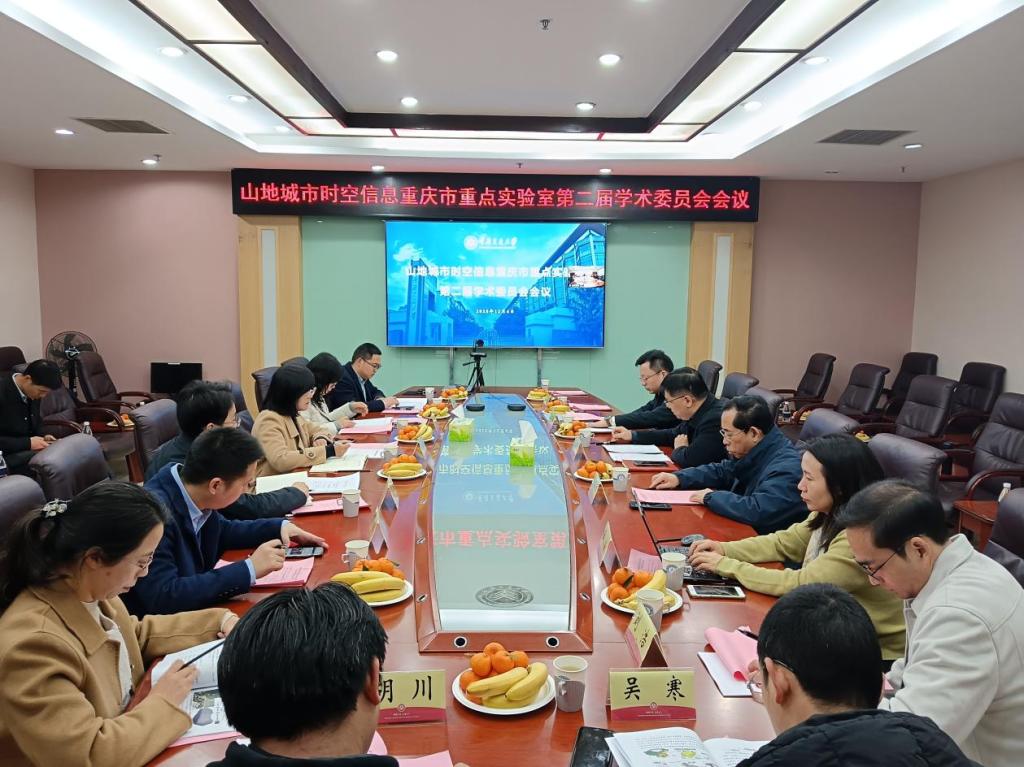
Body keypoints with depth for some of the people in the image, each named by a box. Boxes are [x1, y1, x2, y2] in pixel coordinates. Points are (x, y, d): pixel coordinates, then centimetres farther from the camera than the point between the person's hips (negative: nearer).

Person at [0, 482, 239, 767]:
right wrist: (161, 703, -18)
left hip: (126, 740, 7)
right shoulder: (32, 644, -29)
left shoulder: (90, 594, -5)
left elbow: (137, 634, 14)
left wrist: (220, 620, 6)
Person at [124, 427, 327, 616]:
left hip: (195, 610, 7)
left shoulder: (195, 496, -4)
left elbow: (222, 531, 17)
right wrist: (249, 569, -28)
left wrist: (280, 527, 8)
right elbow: (164, 596, -31)